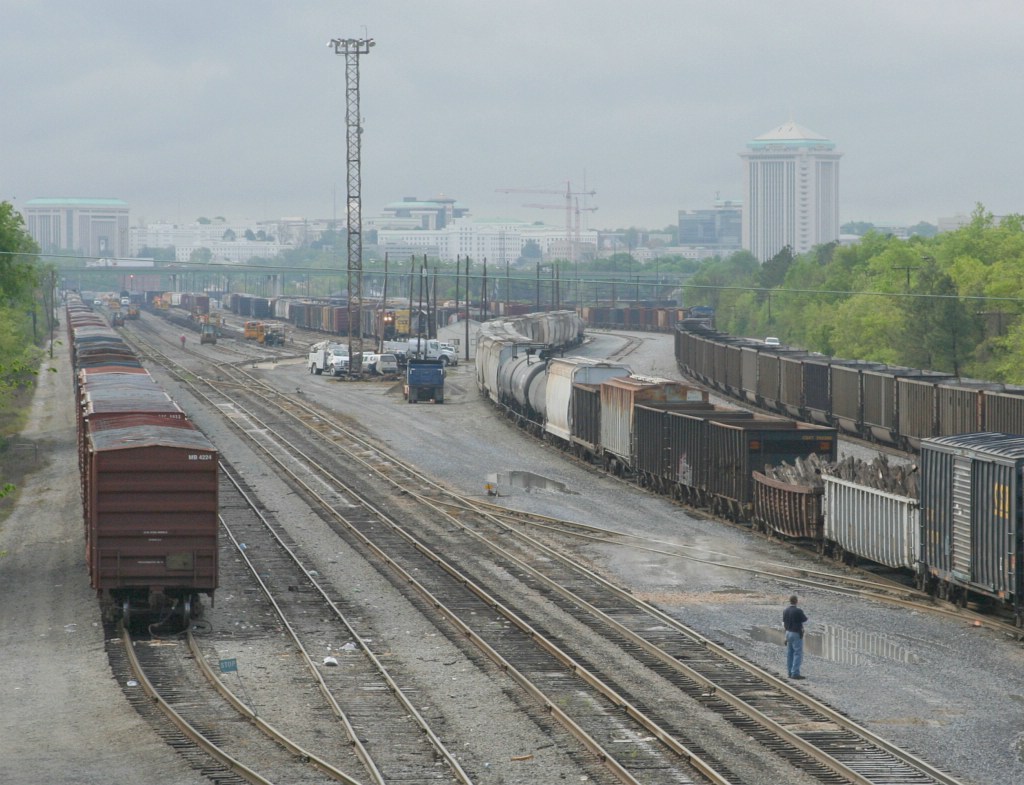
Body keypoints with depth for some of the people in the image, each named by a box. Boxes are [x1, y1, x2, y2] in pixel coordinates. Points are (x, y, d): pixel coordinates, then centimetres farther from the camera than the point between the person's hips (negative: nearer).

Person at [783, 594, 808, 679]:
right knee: (798, 654, -5)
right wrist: (804, 615, 11)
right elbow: (805, 621, -8)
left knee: (790, 653, 12)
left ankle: (790, 672, 15)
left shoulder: (785, 611, 2)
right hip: (797, 634, -7)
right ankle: (795, 673, -11)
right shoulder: (798, 611, -18)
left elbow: (783, 624, 9)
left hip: (788, 633, 7)